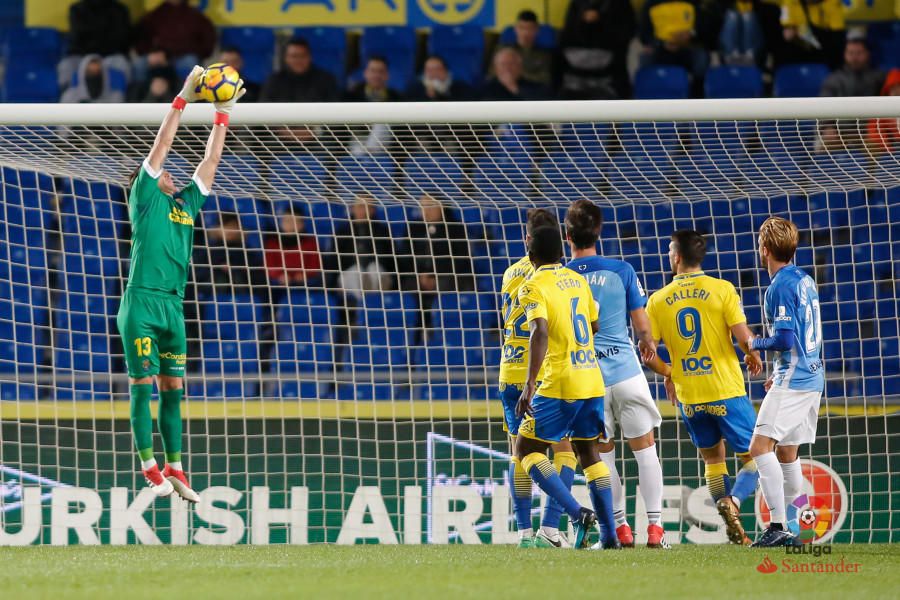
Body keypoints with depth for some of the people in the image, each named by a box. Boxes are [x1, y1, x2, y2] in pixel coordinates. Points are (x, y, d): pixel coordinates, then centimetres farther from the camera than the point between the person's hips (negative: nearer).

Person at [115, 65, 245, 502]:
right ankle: (150, 468, -7)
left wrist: (222, 115, 18)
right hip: (142, 302, -6)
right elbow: (161, 147, 0)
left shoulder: (186, 203, 19)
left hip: (173, 305, 6)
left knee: (173, 388, 6)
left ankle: (174, 470, 7)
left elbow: (210, 162, 22)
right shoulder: (144, 199, 4)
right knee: (143, 385, -5)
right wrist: (182, 99, -2)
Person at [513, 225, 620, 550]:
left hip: (560, 383, -7)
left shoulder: (534, 287, -9)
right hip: (592, 378, 7)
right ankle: (609, 534, 9)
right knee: (589, 452, 15)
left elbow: (540, 332, -23)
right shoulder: (577, 280, 13)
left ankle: (577, 513, -14)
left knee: (526, 448, 2)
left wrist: (530, 384, -28)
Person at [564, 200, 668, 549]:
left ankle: (620, 528, 9)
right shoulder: (622, 271, -4)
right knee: (644, 448, 8)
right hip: (626, 370, 0)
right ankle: (654, 526, 2)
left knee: (603, 454, 11)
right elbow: (642, 326, 1)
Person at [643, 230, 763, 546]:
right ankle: (733, 501, -22)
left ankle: (733, 531, 11)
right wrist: (754, 357, 10)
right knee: (754, 458, 6)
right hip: (726, 390, -3)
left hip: (688, 397, 3)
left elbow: (646, 351, 3)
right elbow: (743, 336, -12)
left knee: (713, 458, 20)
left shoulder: (658, 300, 1)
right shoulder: (722, 290, -8)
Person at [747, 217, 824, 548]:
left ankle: (778, 526, -23)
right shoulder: (805, 281, 14)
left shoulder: (781, 286, -14)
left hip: (793, 381, -10)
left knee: (761, 446, -14)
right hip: (812, 378, 10)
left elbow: (784, 338, -20)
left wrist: (756, 343, -1)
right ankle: (783, 529, 16)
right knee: (786, 452, 14)